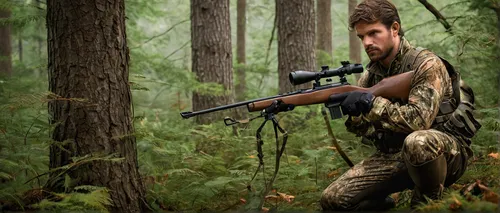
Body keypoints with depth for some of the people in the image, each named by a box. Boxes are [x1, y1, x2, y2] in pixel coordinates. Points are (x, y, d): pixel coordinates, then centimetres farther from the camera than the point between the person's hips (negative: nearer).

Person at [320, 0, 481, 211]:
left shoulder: (427, 64, -15)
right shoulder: (370, 75, 5)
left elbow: (419, 120, -27)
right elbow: (368, 128, 7)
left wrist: (371, 103, -30)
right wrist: (350, 111, -14)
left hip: (445, 151, -6)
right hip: (394, 154, 6)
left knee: (417, 142, -43)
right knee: (332, 199, -11)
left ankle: (429, 202, -14)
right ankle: (382, 203, 19)